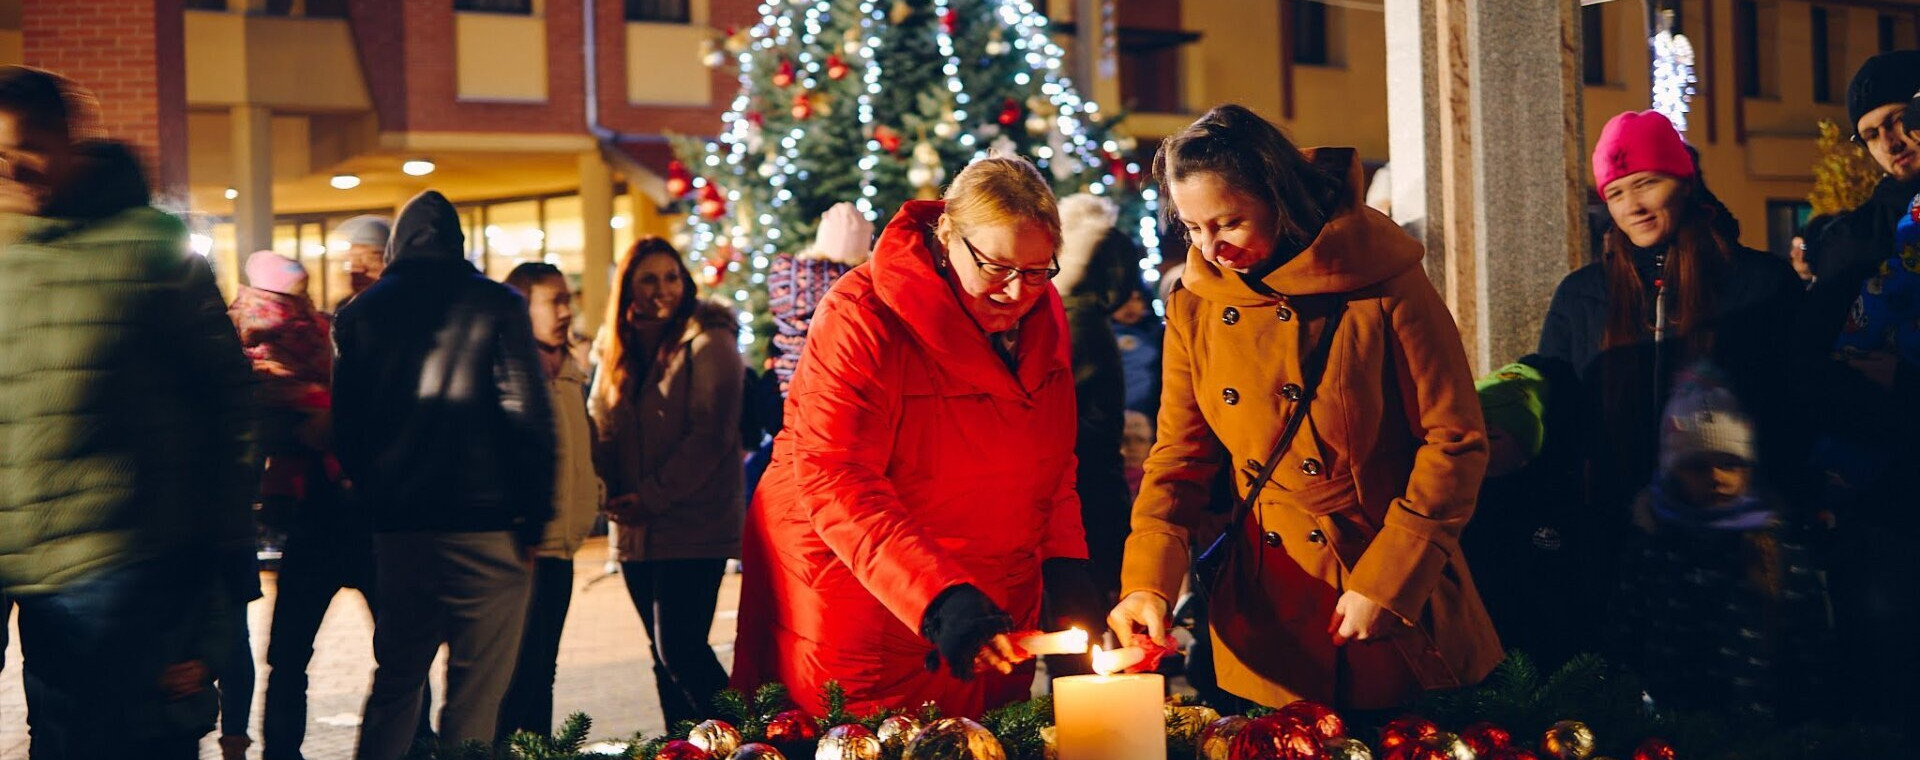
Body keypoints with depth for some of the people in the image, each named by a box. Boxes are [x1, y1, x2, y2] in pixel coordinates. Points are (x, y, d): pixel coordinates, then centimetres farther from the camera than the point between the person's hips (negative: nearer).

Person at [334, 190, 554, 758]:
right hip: (484, 525, -4)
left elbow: (346, 427, 10)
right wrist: (534, 518, -4)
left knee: (395, 682, 17)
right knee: (475, 694, 0)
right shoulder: (495, 305, -3)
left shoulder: (359, 314, 9)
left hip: (397, 527, 4)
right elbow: (529, 417, -9)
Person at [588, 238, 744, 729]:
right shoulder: (617, 352, 13)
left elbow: (710, 435, -14)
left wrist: (651, 497, -15)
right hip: (637, 532, 7)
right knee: (663, 652, 11)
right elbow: (600, 430, 12)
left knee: (680, 647, -12)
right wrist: (614, 495, -7)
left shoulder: (707, 344, -7)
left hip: (693, 527, -7)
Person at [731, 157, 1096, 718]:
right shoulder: (864, 315, -18)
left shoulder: (1042, 314, 3)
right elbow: (833, 480, -26)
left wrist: (1064, 557, 1)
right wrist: (936, 596, -36)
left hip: (992, 609, 6)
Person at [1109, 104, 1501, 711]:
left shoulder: (1381, 285, -13)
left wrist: (1386, 583, -14)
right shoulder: (1194, 307, -1)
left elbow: (1455, 441, -11)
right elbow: (1180, 454, 3)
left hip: (1399, 598, -3)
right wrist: (1148, 583, -11)